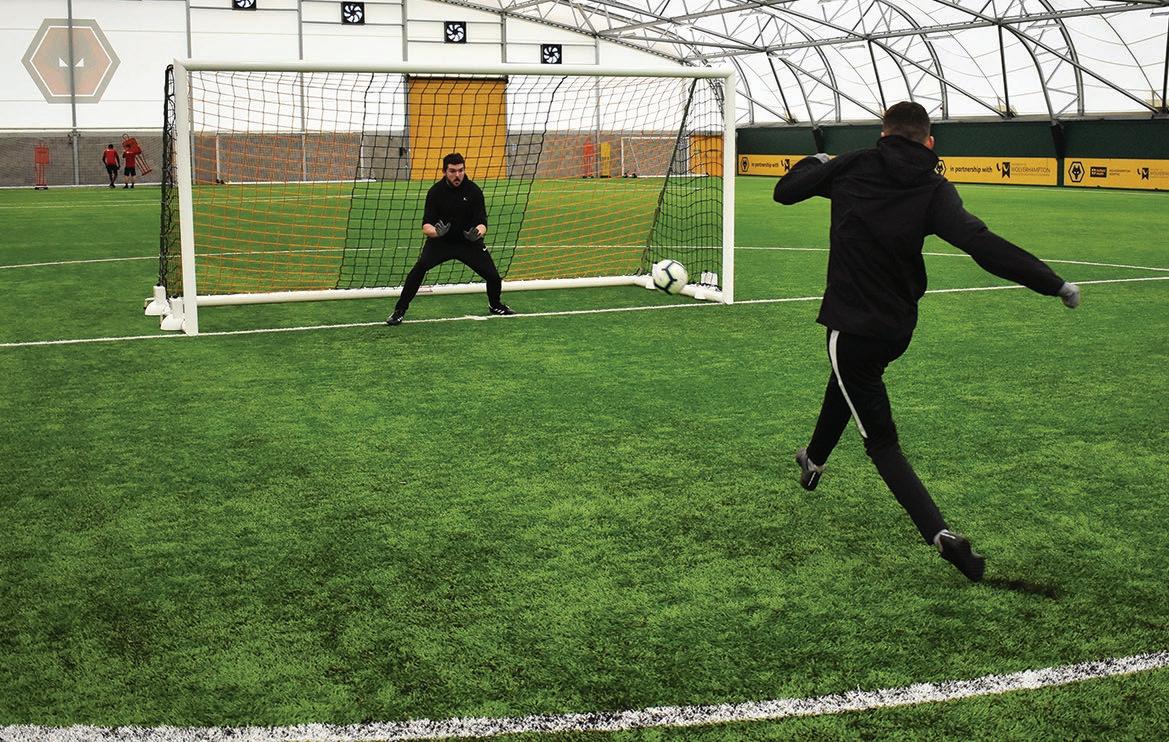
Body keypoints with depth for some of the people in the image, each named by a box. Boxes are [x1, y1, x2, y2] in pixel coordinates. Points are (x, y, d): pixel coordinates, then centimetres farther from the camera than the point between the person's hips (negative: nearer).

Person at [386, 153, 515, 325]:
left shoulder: (474, 191, -11)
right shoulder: (435, 191, -13)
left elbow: (482, 223, -12)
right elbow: (426, 225, -15)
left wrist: (478, 232, -37)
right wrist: (435, 231, -39)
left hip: (469, 241, 1)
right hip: (440, 241, -1)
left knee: (493, 276, -8)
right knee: (420, 267, -27)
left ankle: (495, 305, 28)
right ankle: (400, 310, -16)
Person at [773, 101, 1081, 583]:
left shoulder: (852, 168, -7)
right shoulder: (933, 189, -9)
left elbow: (785, 191, 4)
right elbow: (978, 242, -24)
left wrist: (816, 162, 26)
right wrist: (1054, 282, -21)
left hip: (852, 323, -3)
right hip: (898, 327, 4)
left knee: (880, 440, 0)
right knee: (845, 383, 33)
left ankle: (940, 533, -15)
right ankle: (814, 461, 57)